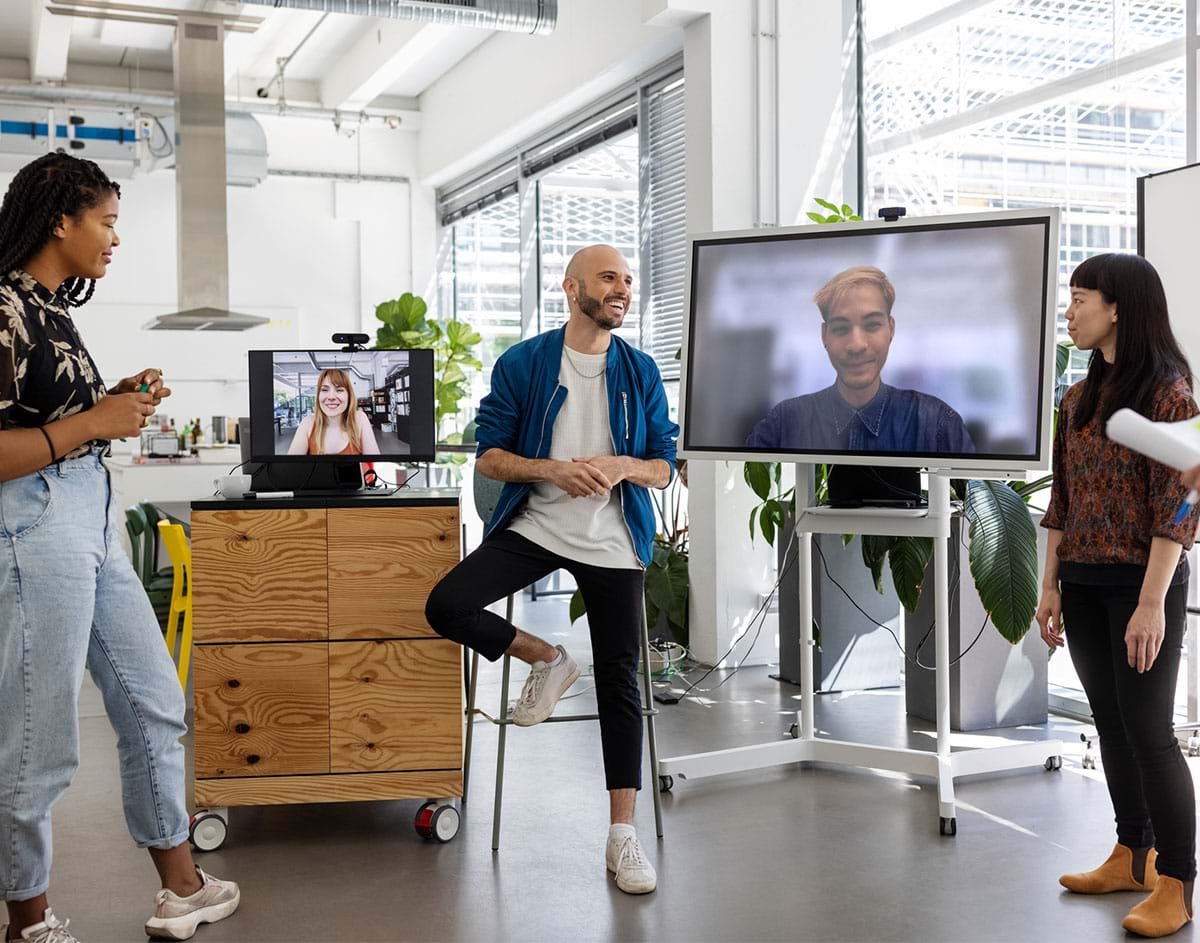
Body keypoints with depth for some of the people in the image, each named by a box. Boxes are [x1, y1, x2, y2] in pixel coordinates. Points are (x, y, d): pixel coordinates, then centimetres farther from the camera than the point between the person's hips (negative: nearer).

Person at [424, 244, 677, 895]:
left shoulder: (641, 371, 3)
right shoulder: (522, 364, -2)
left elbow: (664, 468, 5)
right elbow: (488, 456, -3)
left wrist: (620, 465, -18)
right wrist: (553, 469, -20)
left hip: (613, 542, 1)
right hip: (533, 527, 0)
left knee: (620, 683, 0)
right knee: (446, 607, -21)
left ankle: (622, 836, 10)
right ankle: (546, 661, 6)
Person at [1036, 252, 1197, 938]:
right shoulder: (1080, 398, 10)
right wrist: (1051, 586, 10)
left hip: (1143, 584, -7)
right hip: (1083, 586, 7)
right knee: (1111, 724, 13)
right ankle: (1132, 856, 27)